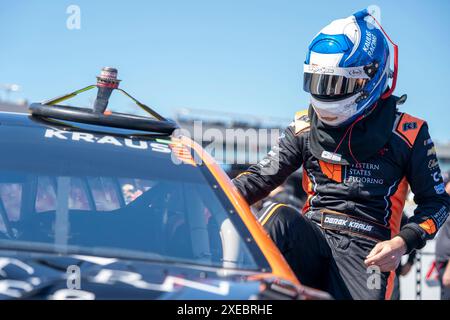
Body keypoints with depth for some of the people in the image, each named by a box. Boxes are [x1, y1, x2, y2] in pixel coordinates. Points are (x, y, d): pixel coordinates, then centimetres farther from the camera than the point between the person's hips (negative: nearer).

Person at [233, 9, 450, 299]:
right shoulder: (305, 128, 13)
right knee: (280, 217, -33)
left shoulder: (408, 133, 4)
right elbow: (261, 177, 9)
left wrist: (402, 242, -9)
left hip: (364, 251, -2)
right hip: (311, 239, 2)